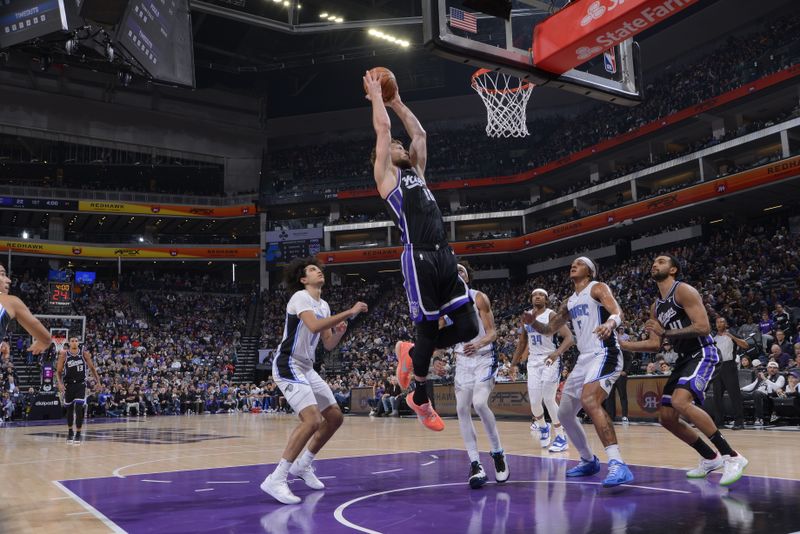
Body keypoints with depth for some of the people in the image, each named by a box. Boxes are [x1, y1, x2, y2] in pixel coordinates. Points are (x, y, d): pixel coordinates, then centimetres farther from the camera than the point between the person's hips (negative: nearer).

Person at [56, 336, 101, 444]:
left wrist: (97, 381, 1)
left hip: (80, 384, -1)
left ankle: (78, 434, -5)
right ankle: (70, 432, 32)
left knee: (79, 408, -13)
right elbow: (59, 371, 0)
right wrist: (60, 383, -15)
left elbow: (92, 368, 6)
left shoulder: (84, 354, -4)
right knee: (69, 409, 12)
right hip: (69, 384, 1)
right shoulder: (64, 355, -6)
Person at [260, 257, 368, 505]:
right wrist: (349, 312, -29)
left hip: (307, 369, 10)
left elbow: (328, 344, 18)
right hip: (288, 366, -10)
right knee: (312, 419, -24)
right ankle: (276, 479, -19)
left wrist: (339, 332, -2)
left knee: (335, 417, 12)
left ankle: (303, 465, 27)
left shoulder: (324, 306, 14)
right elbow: (314, 326, -32)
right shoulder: (300, 297, -13)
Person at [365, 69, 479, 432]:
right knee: (428, 330, -2)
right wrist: (376, 96, 18)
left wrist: (398, 103, 37)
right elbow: (383, 129, 4)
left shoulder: (416, 172, 26)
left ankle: (410, 353, 26)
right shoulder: (385, 176, 7)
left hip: (444, 256, 7)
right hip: (418, 259, -7)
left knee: (467, 327, 1)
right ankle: (420, 398, 21)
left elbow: (420, 133, 33)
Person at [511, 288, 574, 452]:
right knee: (534, 401, 1)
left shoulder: (551, 315, -10)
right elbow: (522, 343, 20)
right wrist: (513, 364, 18)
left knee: (549, 399, -11)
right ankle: (543, 427, 31)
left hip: (550, 361, -5)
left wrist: (557, 353, -36)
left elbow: (569, 338, -19)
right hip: (533, 362, 5)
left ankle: (561, 438, 2)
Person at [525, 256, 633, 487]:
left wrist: (610, 323, -44)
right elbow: (549, 329, 27)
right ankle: (589, 460, 31)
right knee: (565, 413, 12)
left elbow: (617, 311, -20)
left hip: (604, 355, -9)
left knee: (589, 401, -33)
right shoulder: (570, 302, 21)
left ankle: (618, 465, -37)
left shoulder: (597, 288, -2)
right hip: (584, 359, 9)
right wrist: (533, 322, 5)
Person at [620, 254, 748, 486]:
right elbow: (655, 344, 17)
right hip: (683, 359, 9)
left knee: (680, 401, -32)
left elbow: (703, 327, -21)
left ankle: (732, 457, -24)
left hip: (702, 354, -9)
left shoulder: (684, 291, -11)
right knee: (666, 417, 6)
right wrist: (623, 345, 8)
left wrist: (666, 332, -21)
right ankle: (710, 458, 23)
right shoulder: (656, 307, 14)